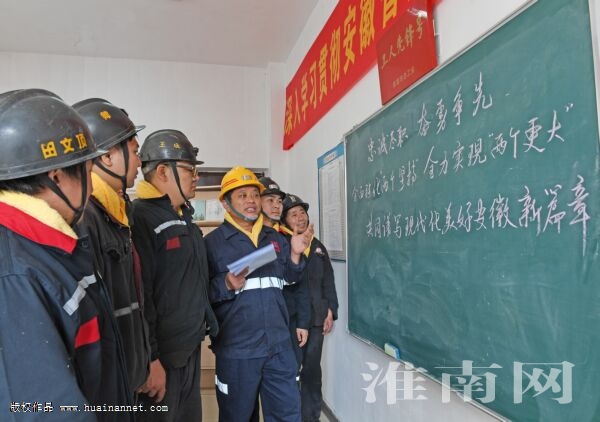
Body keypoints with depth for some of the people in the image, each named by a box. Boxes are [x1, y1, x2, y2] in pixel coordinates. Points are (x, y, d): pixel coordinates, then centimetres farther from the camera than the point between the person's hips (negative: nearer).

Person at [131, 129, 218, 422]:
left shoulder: (183, 218, 13)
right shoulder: (141, 218, -17)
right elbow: (138, 294, -23)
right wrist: (148, 358, -22)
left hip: (190, 348, 9)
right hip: (160, 355, -9)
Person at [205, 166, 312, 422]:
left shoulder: (275, 238, 10)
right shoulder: (212, 242, -4)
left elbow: (288, 280, 14)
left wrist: (295, 254, -2)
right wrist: (227, 285, -25)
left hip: (278, 344, 4)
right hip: (236, 349, -4)